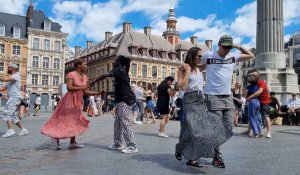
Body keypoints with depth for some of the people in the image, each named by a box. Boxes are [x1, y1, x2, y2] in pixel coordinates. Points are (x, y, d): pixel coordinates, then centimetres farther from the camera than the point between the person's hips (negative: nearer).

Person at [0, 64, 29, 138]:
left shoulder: (16, 75, -4)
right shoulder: (9, 79, 24)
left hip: (15, 97, -9)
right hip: (12, 98, 9)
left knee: (7, 113, -17)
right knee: (14, 116, 7)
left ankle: (10, 130, -22)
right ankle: (23, 130, 10)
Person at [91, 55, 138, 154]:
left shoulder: (119, 70, -5)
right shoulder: (122, 72, 23)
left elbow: (106, 75, -21)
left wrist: (94, 81, -11)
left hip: (126, 100, -10)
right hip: (123, 100, 10)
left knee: (125, 123, -11)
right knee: (117, 123, 14)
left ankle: (132, 147, -9)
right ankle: (118, 144, 22)